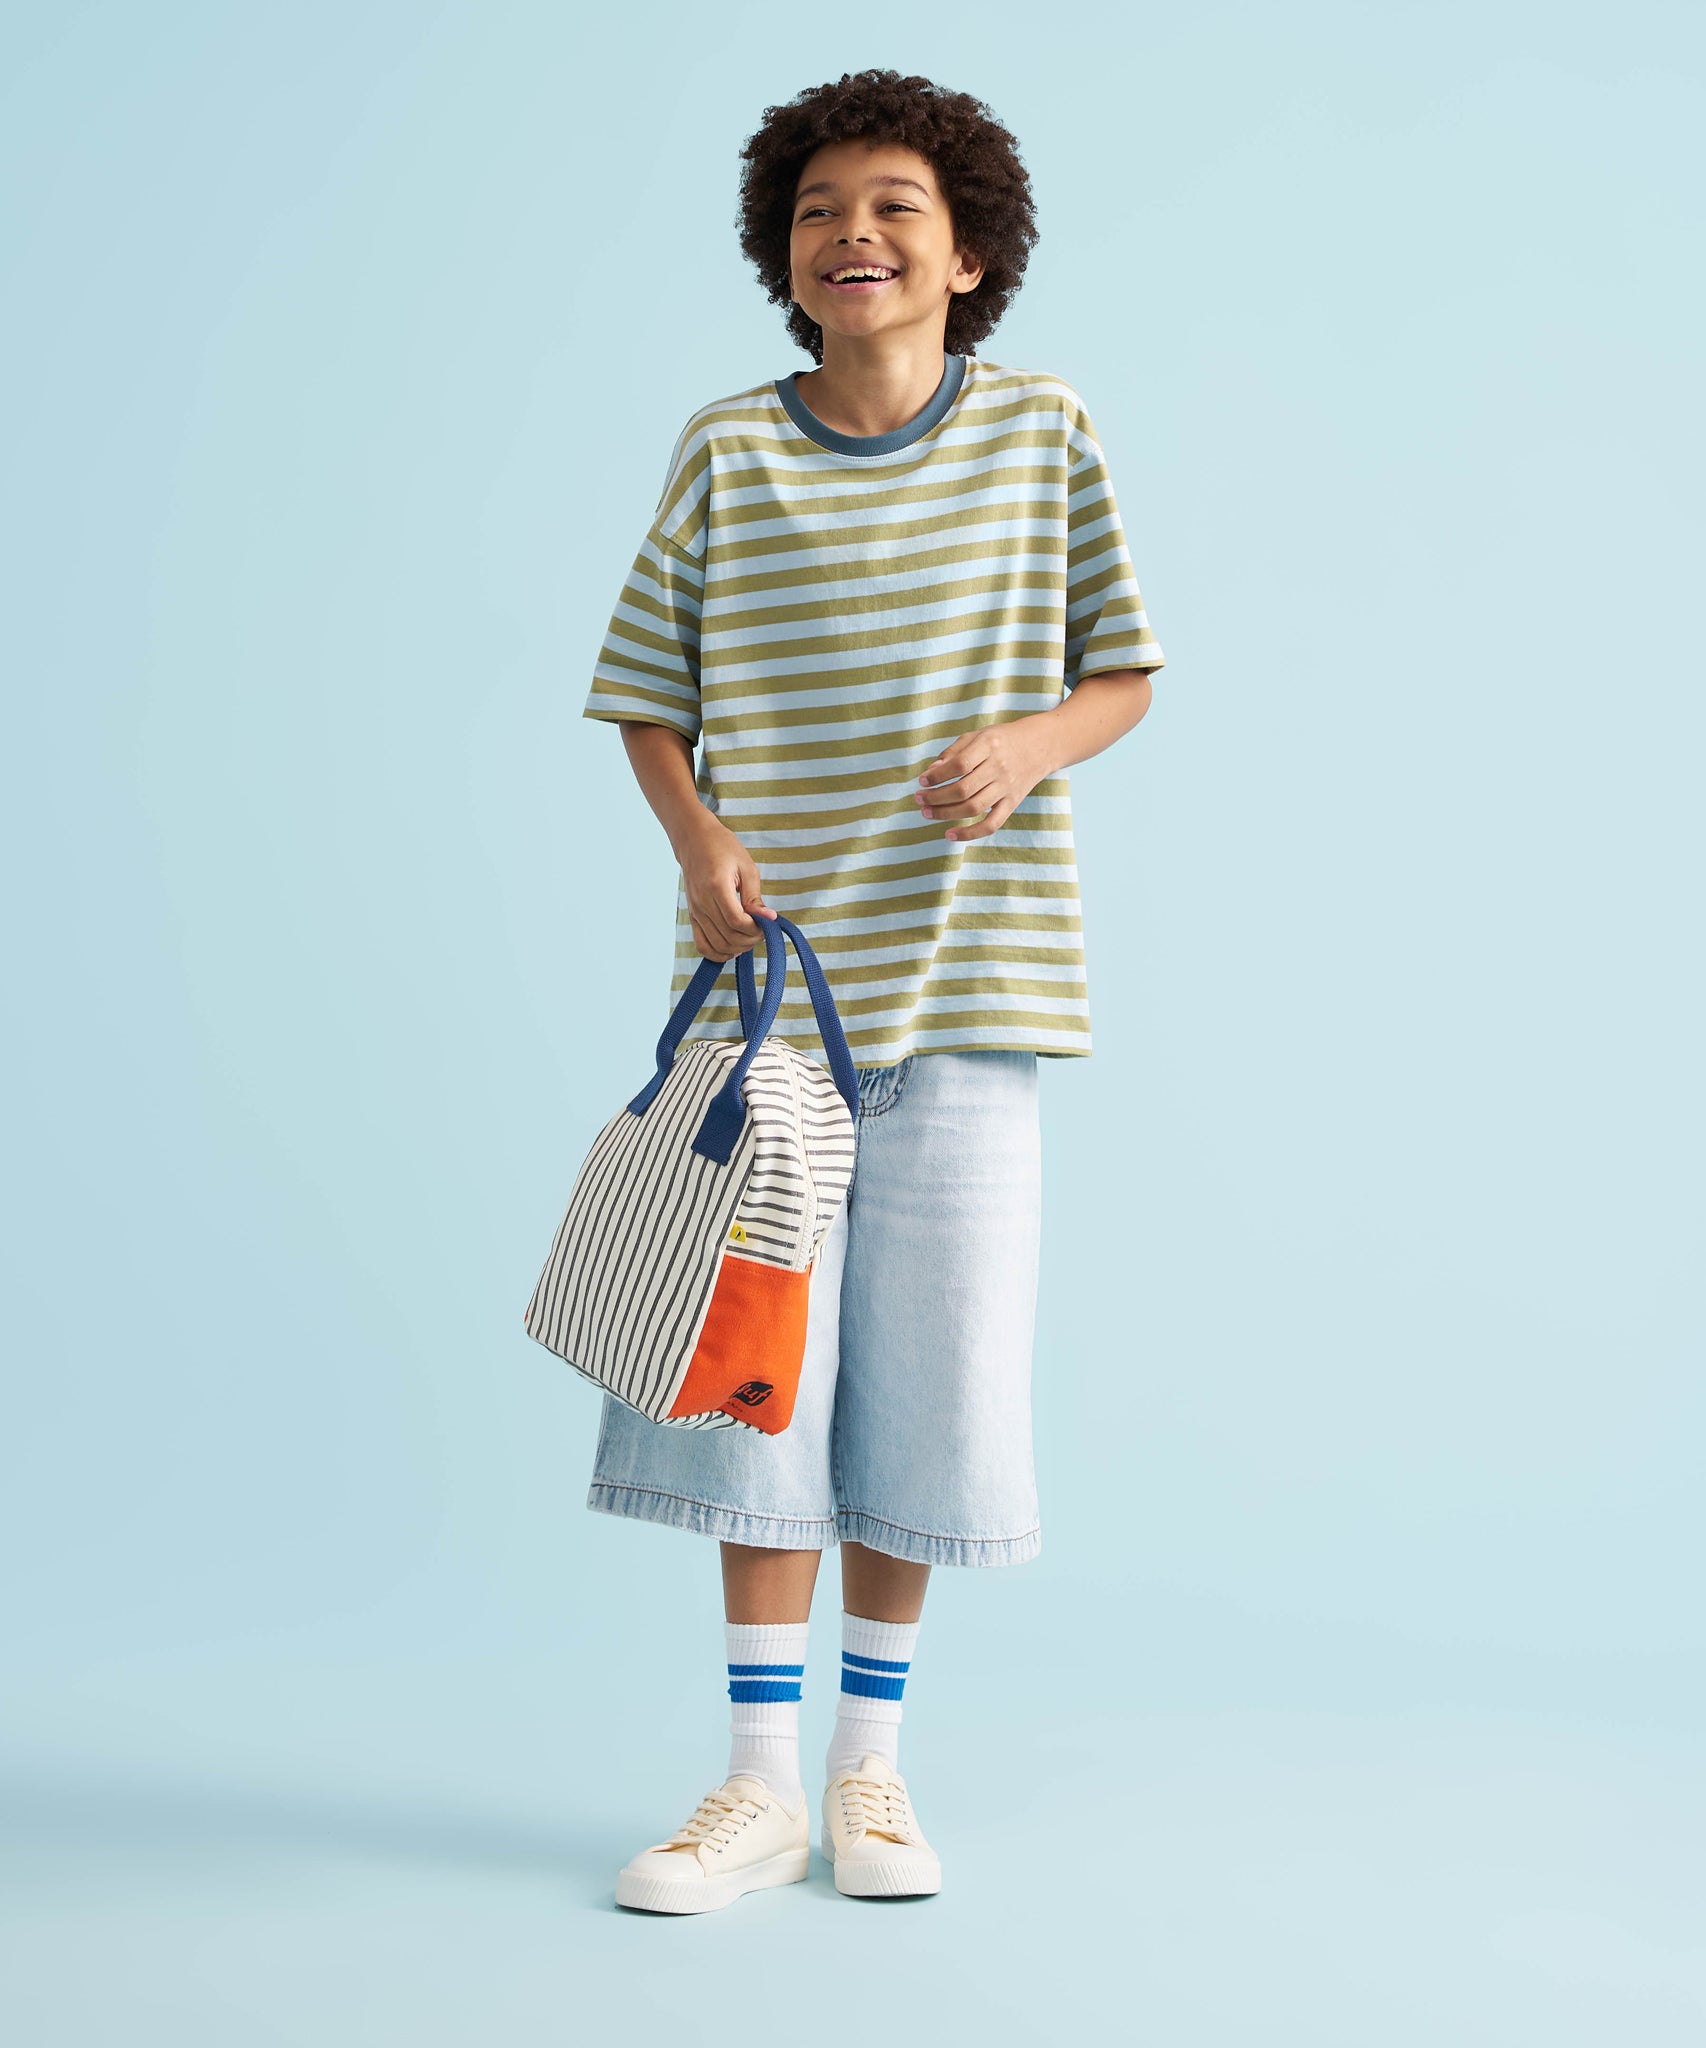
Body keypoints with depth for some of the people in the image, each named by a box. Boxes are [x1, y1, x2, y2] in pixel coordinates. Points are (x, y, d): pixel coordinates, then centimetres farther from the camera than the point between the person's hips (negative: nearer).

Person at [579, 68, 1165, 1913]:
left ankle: (870, 1765, 21)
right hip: (767, 967, 0)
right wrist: (696, 838, -12)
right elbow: (647, 701, 7)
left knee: (923, 1372, 4)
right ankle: (760, 1782, 13)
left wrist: (1029, 744, -13)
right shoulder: (726, 452, 3)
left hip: (959, 976, 0)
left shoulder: (1041, 433, 3)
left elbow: (1121, 673, 8)